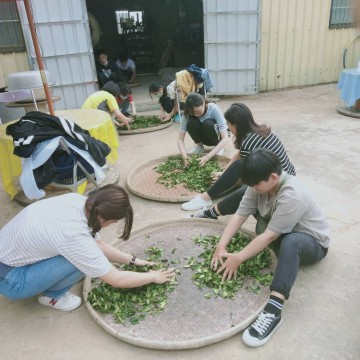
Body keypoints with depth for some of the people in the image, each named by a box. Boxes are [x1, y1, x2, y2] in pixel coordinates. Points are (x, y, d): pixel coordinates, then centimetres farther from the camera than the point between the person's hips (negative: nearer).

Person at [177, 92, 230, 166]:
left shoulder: (214, 109, -33)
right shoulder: (187, 113, -24)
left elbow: (225, 138, -36)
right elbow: (180, 139, -21)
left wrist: (208, 156, -45)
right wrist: (184, 155, -40)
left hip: (218, 134, -3)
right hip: (204, 137, 3)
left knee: (207, 123, -35)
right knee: (191, 123, -29)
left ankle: (218, 146, -9)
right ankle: (199, 146, -4)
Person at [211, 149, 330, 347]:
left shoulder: (292, 196, -36)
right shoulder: (261, 184, -15)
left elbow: (269, 236, -35)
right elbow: (240, 215, -16)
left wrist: (238, 258, -32)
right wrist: (221, 246, -25)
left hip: (312, 242, -7)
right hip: (277, 230, 7)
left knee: (291, 242, -44)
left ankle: (273, 309, -47)